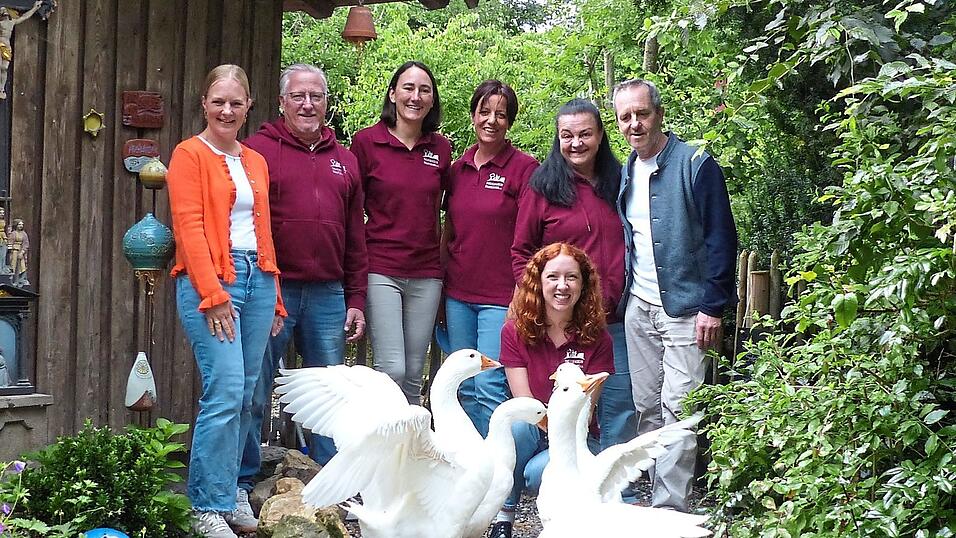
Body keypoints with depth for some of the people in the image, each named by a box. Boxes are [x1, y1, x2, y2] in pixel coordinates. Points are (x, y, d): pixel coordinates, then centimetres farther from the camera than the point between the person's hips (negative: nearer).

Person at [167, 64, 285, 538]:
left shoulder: (256, 162, 19)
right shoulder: (190, 154, 0)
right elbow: (189, 227, -8)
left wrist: (275, 297, 15)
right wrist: (214, 294, -15)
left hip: (258, 280, 6)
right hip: (210, 282, -6)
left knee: (244, 397, 6)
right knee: (225, 392, -13)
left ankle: (227, 497, 15)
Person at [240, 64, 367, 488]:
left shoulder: (344, 160, 16)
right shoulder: (258, 149, 1)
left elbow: (356, 239, 17)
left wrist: (356, 300, 12)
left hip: (328, 295, 4)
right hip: (271, 291, -4)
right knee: (254, 394, 1)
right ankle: (242, 484, 14)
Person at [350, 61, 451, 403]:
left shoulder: (441, 149, 8)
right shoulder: (367, 141, -2)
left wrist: (444, 263, 13)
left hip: (426, 275, 4)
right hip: (380, 270, -3)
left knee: (414, 374, 7)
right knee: (392, 369, -11)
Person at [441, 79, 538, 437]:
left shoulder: (524, 168, -5)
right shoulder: (458, 169, 11)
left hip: (500, 297, -5)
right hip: (458, 295, 5)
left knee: (490, 387, -9)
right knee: (464, 388, 10)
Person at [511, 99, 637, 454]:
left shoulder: (618, 183, 10)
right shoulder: (544, 186, 0)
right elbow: (521, 252, 2)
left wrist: (618, 298, 6)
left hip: (615, 317, 3)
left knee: (621, 405, 6)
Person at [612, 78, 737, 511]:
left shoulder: (696, 165, -8)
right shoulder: (625, 174, 11)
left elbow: (721, 238, -11)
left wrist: (713, 307, -15)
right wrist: (619, 297, 12)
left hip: (686, 310, -6)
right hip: (638, 310, 6)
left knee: (677, 409, -7)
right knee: (647, 408, 10)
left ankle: (671, 509, -3)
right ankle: (652, 496, 19)